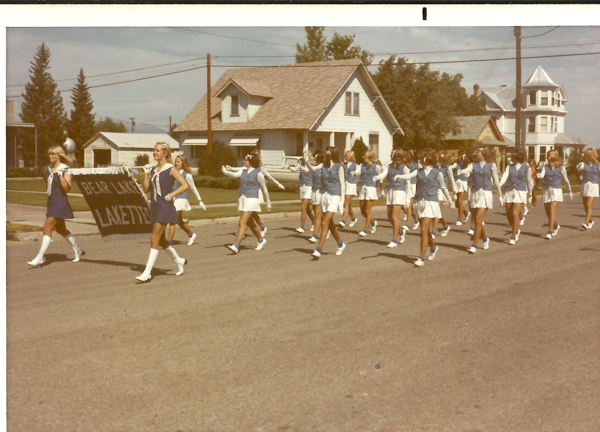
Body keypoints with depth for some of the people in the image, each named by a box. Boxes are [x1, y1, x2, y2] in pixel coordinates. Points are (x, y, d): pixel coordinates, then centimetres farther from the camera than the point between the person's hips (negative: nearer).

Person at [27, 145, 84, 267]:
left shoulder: (65, 170, -12)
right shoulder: (48, 169, 10)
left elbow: (67, 188, -22)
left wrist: (60, 174, -26)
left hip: (60, 202, -9)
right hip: (51, 201, 9)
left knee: (47, 227, -14)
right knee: (60, 229, 17)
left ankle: (40, 258, -14)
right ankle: (77, 251, 31)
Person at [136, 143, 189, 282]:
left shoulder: (171, 170, -7)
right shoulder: (153, 169, 12)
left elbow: (185, 185, -12)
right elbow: (146, 189, 8)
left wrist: (171, 195, -17)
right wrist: (146, 174, 0)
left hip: (165, 208, -8)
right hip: (154, 207, 8)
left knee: (154, 240, -12)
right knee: (161, 240, 15)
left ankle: (147, 273, -11)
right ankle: (179, 261, 36)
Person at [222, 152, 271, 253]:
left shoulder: (258, 174, -6)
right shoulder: (243, 171, 10)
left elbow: (264, 189, 1)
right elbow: (234, 175, -8)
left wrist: (268, 202, 8)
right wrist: (226, 172, -28)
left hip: (251, 200, -7)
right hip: (242, 199, 7)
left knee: (242, 223, -15)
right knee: (250, 223, 19)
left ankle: (236, 246, -19)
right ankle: (261, 240, 39)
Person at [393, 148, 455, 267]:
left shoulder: (437, 173, -2)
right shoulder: (419, 171, 7)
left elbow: (443, 187, 11)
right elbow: (409, 176, -11)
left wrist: (450, 201, 22)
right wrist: (399, 176, -32)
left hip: (431, 203, -5)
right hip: (419, 202, 5)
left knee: (424, 230, -14)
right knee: (425, 230, 17)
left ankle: (421, 258, -13)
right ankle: (433, 248, 45)